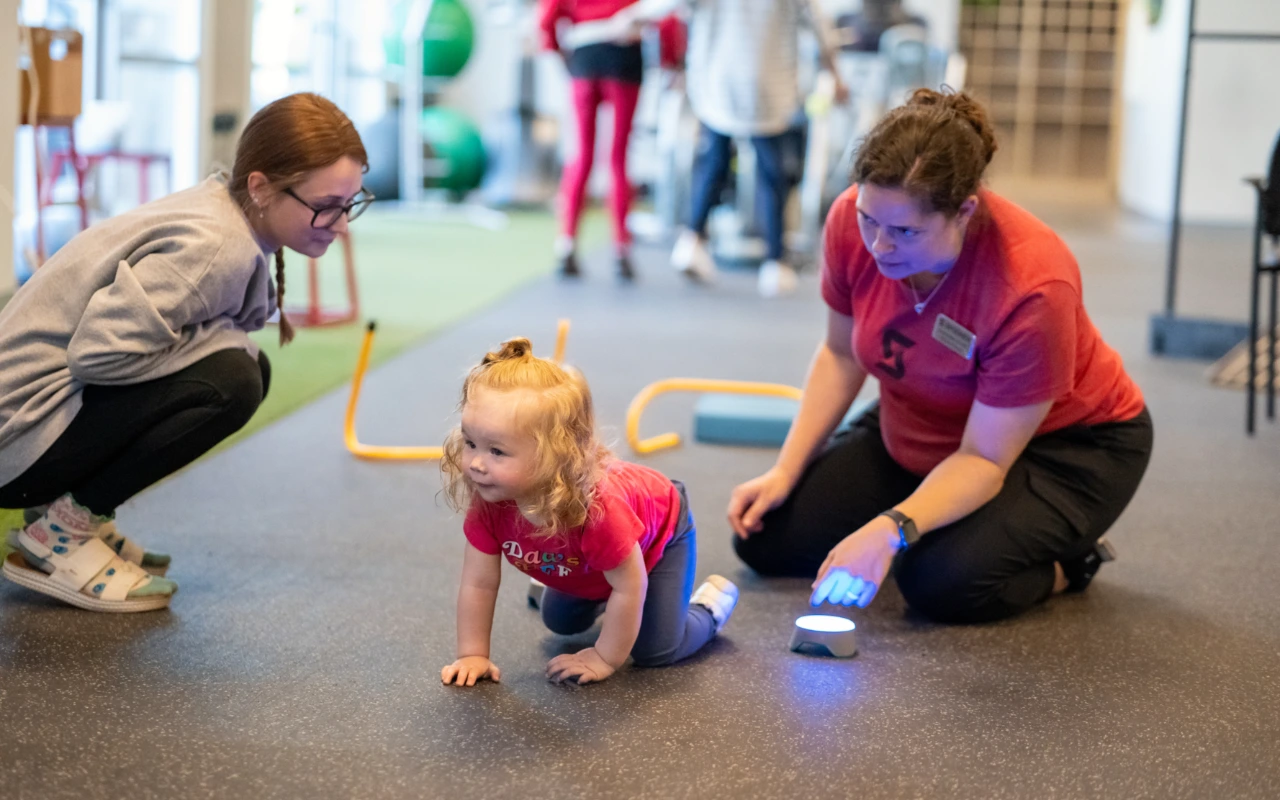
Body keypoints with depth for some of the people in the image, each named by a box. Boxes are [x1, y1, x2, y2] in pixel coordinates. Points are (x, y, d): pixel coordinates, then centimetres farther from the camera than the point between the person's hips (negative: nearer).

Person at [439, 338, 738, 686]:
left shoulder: (598, 509, -49)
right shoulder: (487, 501, -34)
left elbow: (630, 587, -35)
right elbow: (478, 584, -21)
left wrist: (605, 659, -25)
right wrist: (472, 655, -22)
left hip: (661, 530, -5)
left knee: (656, 650, -10)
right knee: (561, 622, 16)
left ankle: (711, 605, 17)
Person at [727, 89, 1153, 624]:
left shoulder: (1032, 287, -37)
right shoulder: (854, 222, -21)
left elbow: (984, 460, -30)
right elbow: (841, 353, -1)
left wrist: (892, 531, -45)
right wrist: (785, 472, -9)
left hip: (1064, 444, -6)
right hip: (917, 436, 6)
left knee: (944, 580, -32)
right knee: (766, 540, -3)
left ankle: (1067, 561, 1)